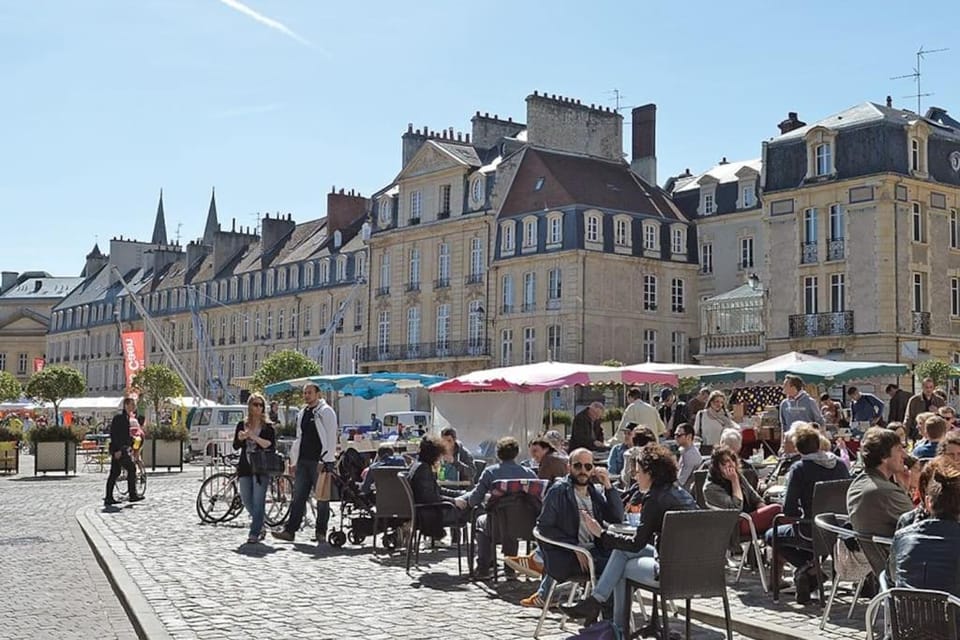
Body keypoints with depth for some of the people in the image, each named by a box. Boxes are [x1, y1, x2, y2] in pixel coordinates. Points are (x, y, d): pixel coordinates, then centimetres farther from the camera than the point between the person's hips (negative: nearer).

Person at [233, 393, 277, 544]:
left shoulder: (267, 426, 1)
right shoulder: (242, 425, 10)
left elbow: (271, 445, -11)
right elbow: (235, 446, 9)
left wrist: (254, 437, -19)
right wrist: (240, 438, -12)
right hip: (245, 468, 4)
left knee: (258, 501, -7)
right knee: (246, 500, 8)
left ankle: (254, 534, -4)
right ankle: (260, 527, 27)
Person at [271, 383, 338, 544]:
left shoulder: (326, 412, -5)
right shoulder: (302, 413, 18)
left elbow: (331, 438, -10)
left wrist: (325, 461, -17)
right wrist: (294, 461, 17)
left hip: (320, 462, -7)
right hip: (303, 461, 7)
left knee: (322, 498, 0)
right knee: (298, 497, 5)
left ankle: (321, 533, 6)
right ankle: (289, 530, 5)